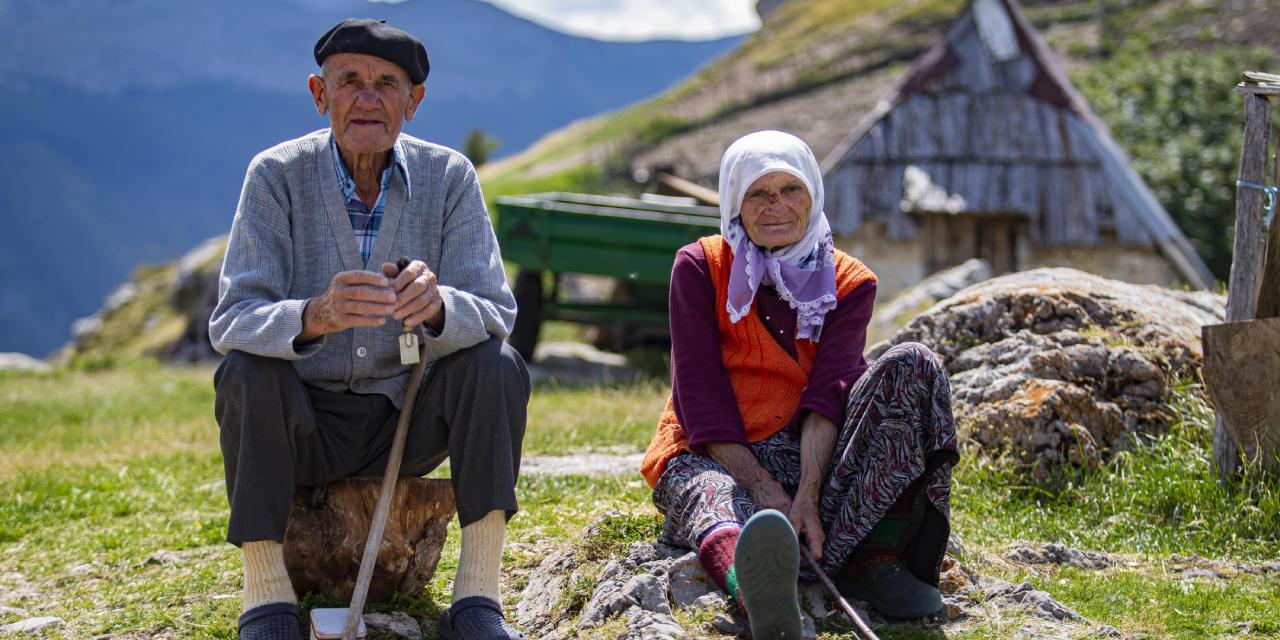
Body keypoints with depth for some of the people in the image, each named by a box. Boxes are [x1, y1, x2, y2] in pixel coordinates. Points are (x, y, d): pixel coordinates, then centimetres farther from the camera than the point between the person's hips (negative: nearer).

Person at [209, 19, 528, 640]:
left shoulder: (448, 176, -7)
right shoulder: (277, 174, -11)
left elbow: (497, 313, -15)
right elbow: (230, 321, -21)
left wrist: (437, 304, -41)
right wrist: (316, 316, -44)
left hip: (412, 421, 1)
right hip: (307, 423, -1)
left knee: (496, 365, -23)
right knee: (245, 373, -29)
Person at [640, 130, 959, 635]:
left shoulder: (849, 283, 8)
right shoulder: (700, 268, 3)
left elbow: (829, 393, -9)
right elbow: (700, 394, -7)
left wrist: (807, 496, -27)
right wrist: (764, 489, -21)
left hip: (813, 459, 2)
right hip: (715, 457, -2)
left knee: (911, 365, -20)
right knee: (717, 498, -40)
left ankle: (872, 559, -37)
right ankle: (757, 589, -77)